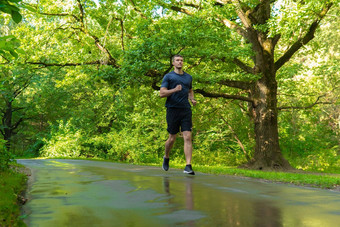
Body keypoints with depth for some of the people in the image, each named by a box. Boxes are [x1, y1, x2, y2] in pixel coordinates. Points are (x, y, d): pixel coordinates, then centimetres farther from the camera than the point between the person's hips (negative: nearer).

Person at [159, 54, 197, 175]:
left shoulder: (188, 77, 17)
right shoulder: (168, 76, 3)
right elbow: (162, 93, -6)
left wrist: (192, 99, 11)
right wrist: (175, 90, -20)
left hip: (186, 110, 3)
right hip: (173, 109, -3)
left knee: (188, 138, -9)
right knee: (172, 138, 5)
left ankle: (188, 166, -10)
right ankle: (166, 158, 34)